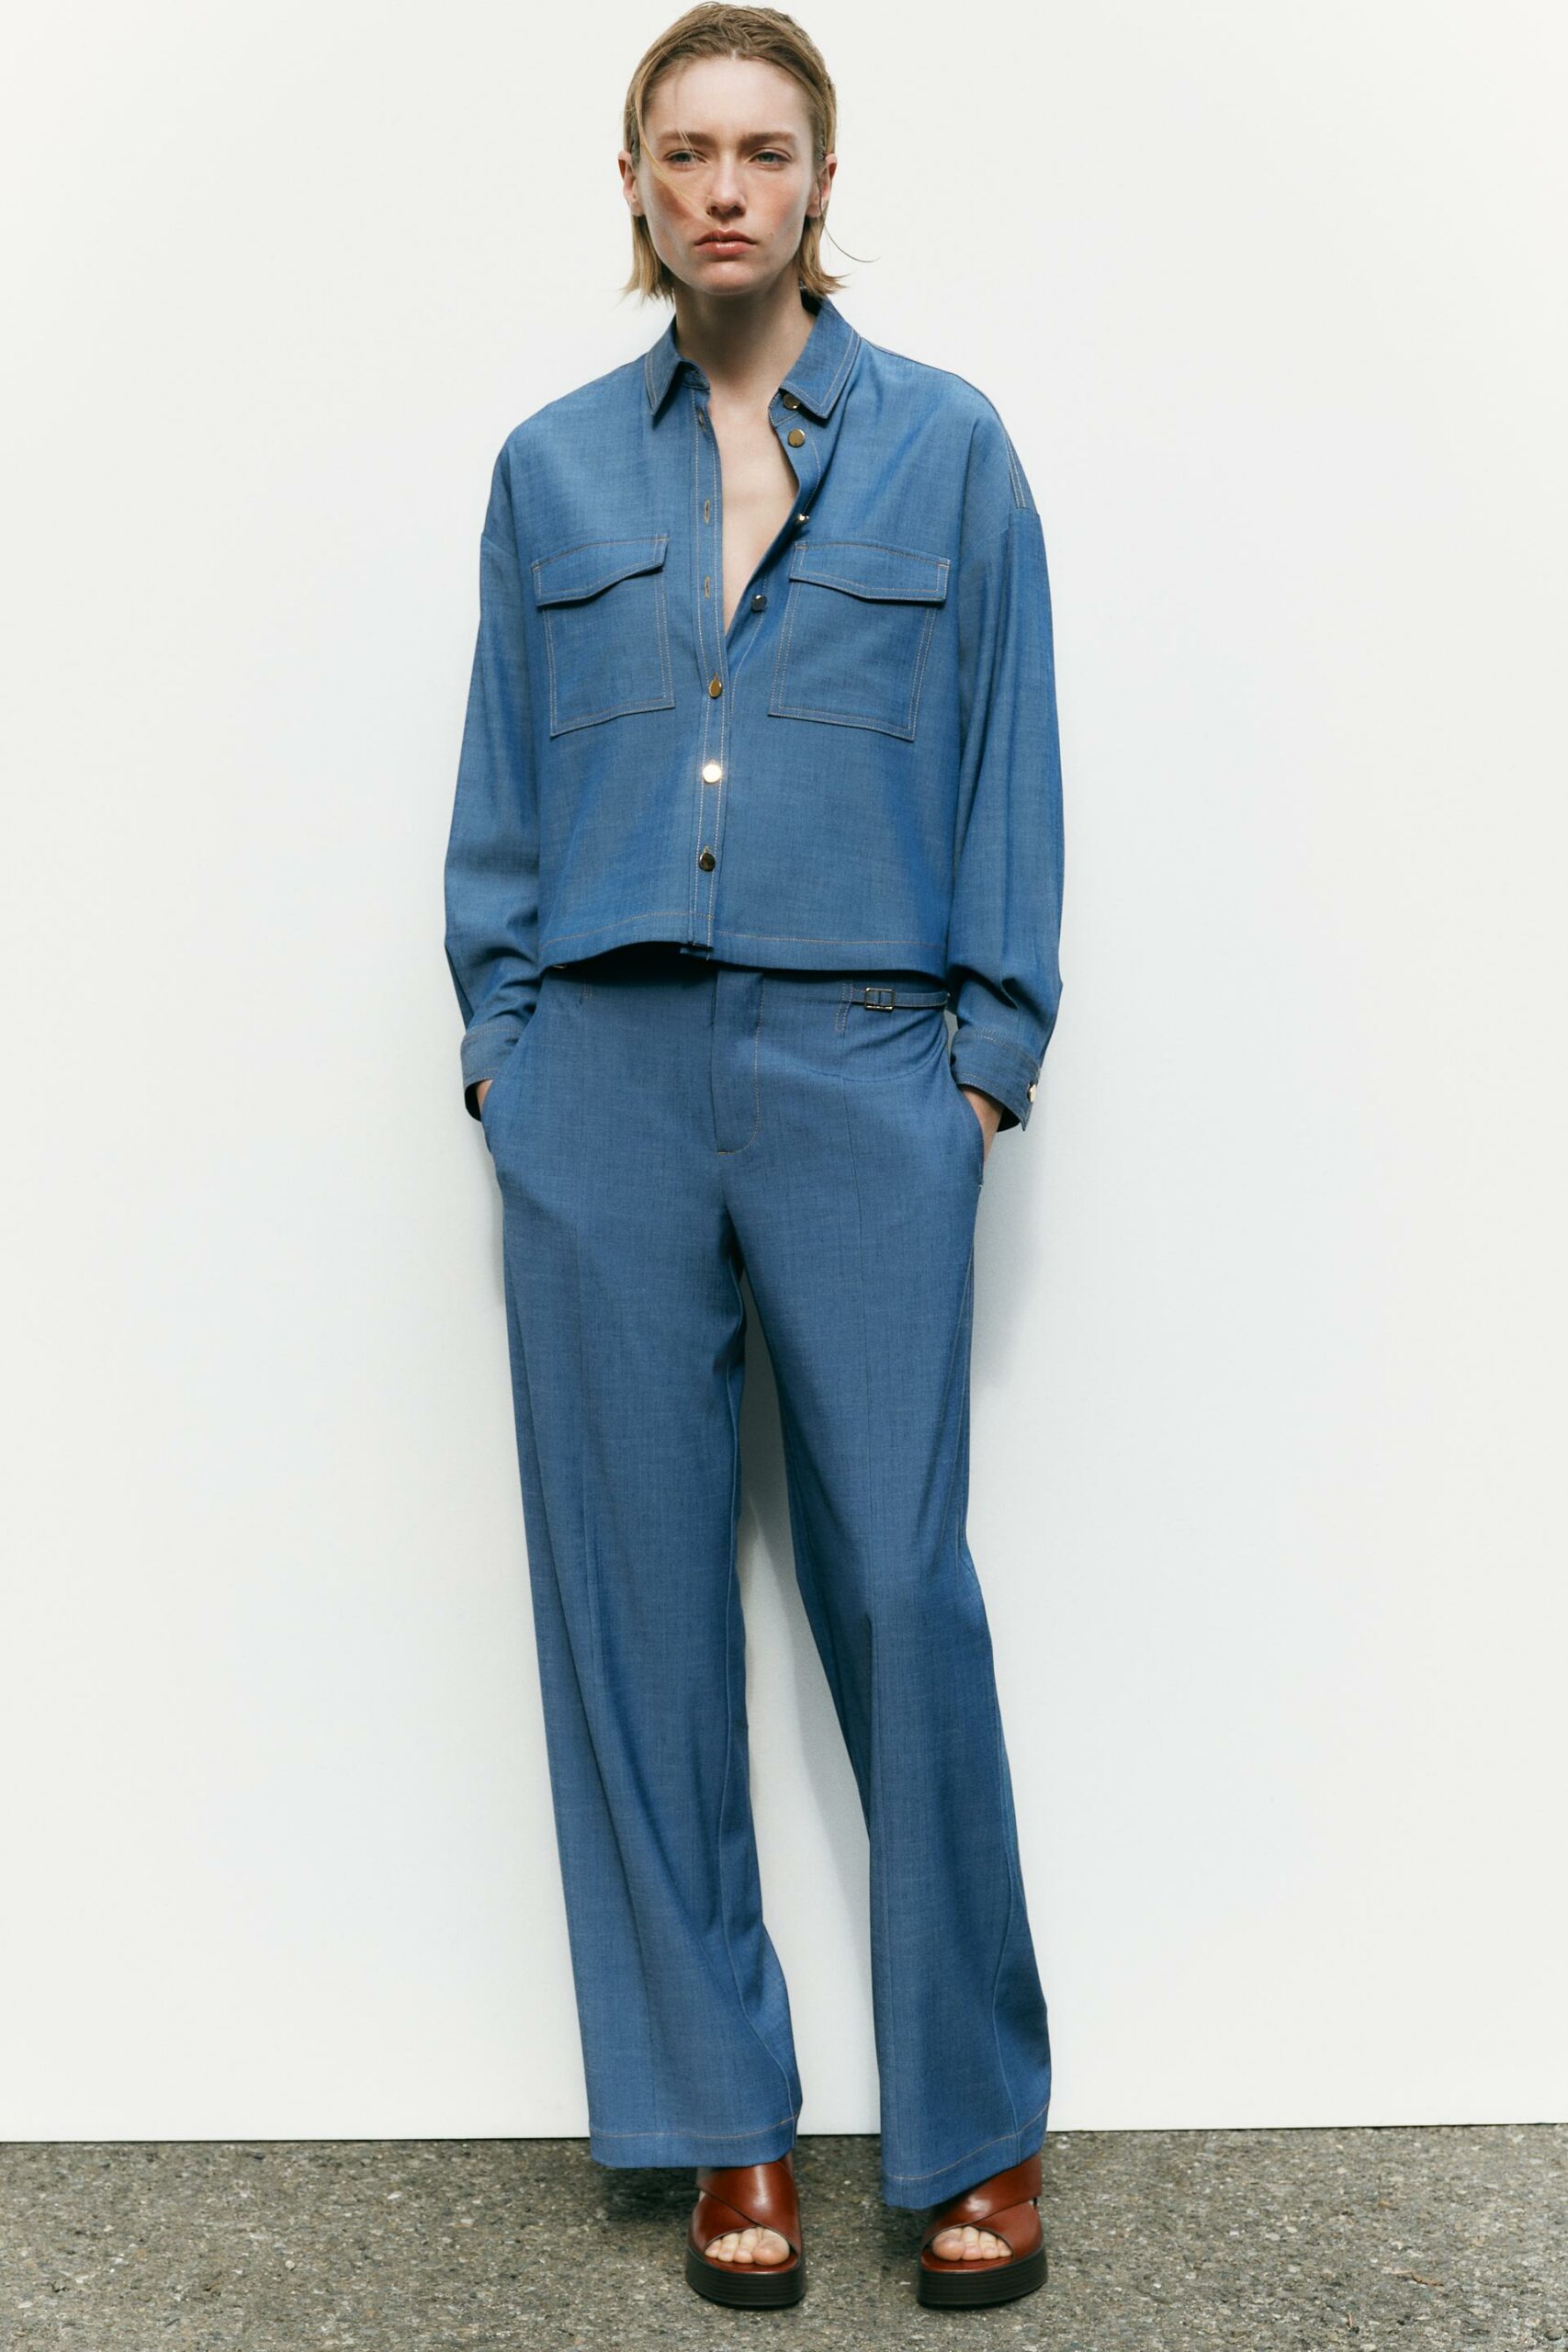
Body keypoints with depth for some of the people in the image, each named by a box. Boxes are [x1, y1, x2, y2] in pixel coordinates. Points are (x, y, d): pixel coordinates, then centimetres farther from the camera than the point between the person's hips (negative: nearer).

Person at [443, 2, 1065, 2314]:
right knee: (640, 1592, 4)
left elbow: (1007, 766, 4)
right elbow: (503, 792, 13)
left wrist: (994, 1047, -2)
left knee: (900, 1584, -3)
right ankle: (723, 2123, 19)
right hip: (605, 1078, 3)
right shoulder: (555, 467, 11)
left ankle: (977, 2125, 15)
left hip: (860, 1078, -2)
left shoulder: (945, 446, 5)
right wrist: (502, 1031, 5)